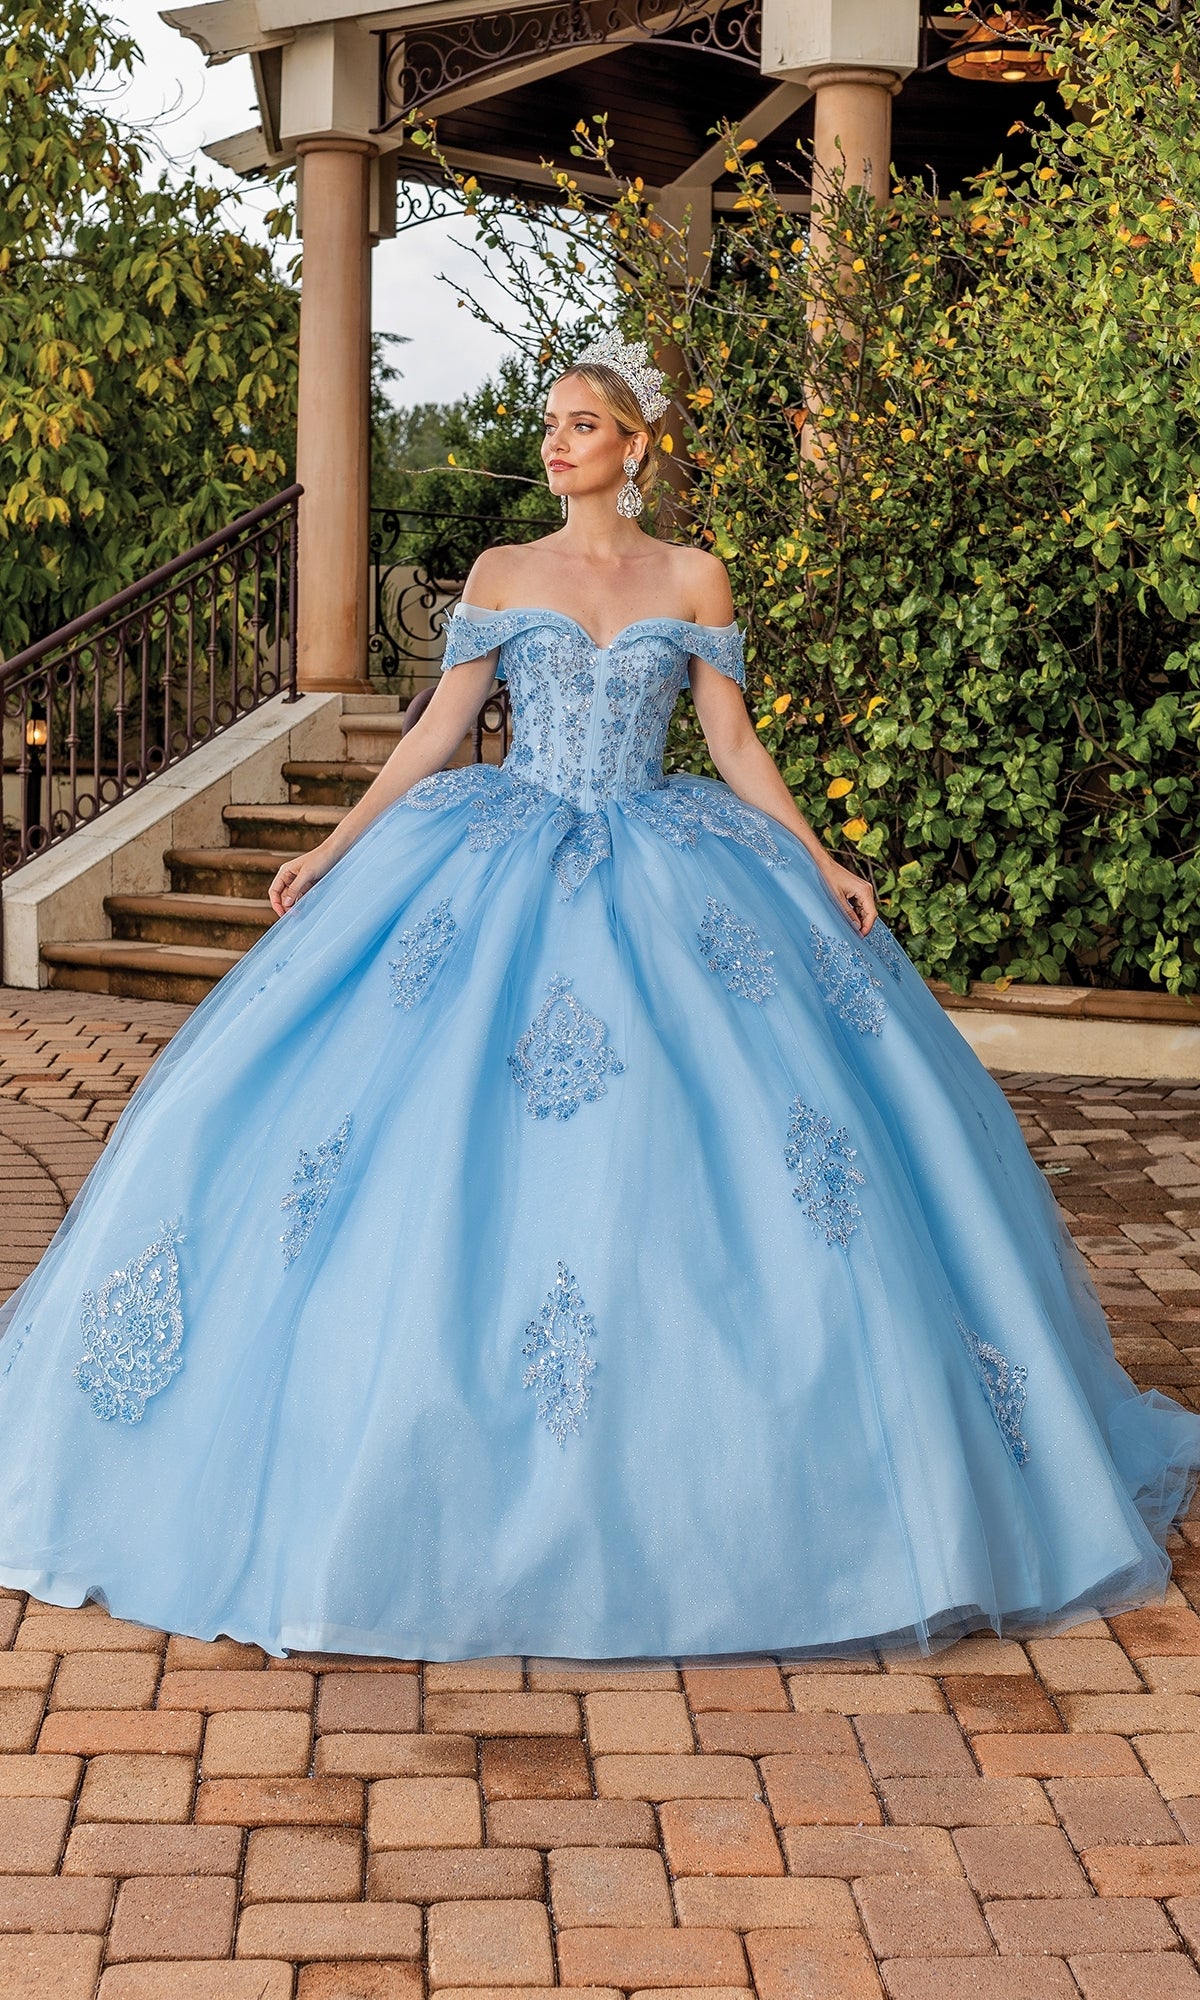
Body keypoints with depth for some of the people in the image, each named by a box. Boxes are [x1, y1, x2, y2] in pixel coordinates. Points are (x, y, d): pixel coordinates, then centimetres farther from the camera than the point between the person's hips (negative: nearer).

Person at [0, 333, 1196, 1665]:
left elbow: (734, 742, 6)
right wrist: (338, 846, 1)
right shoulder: (501, 575, 8)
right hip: (503, 869, 0)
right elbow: (438, 729, 8)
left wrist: (823, 867, -3)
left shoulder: (694, 581, 7)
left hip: (665, 881, 0)